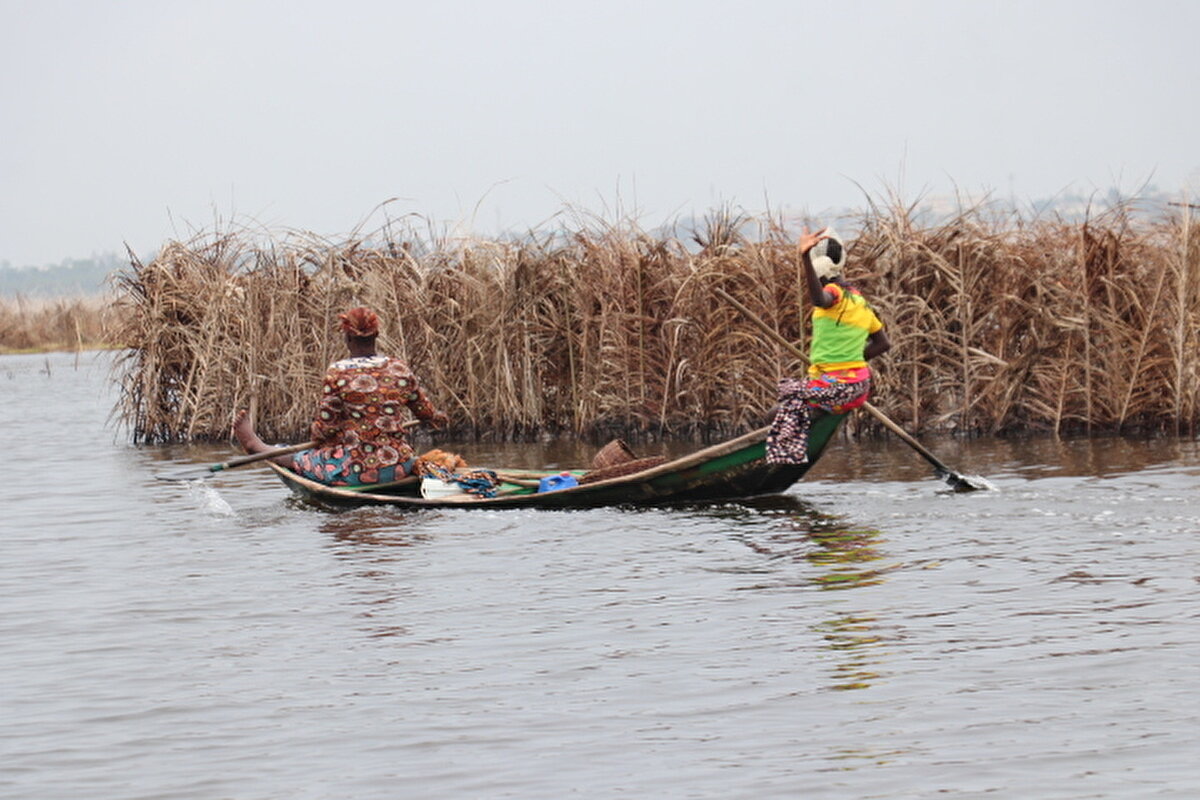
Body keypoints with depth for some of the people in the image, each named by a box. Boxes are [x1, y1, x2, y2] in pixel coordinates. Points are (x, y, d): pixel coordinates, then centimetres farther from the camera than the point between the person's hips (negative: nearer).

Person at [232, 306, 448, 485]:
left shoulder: (338, 373, -13)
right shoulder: (399, 370, 0)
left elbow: (324, 426, -10)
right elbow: (425, 411, 15)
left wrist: (318, 438, 14)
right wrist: (438, 419, 39)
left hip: (356, 470, -4)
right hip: (399, 469, 4)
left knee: (299, 459, 23)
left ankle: (256, 446, 48)